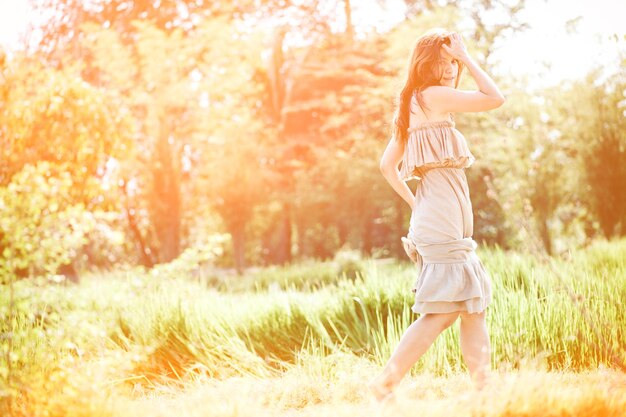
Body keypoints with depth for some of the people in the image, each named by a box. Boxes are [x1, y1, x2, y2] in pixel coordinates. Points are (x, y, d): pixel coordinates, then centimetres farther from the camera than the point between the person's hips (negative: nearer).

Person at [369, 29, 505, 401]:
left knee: (474, 304, 9)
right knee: (443, 311, -9)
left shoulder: (412, 106, 16)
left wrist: (414, 203, 17)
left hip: (436, 216, 10)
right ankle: (386, 383, -7)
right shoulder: (431, 96, -10)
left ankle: (483, 387, 12)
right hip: (443, 218, -10)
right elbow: (496, 98, -13)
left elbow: (387, 165, 18)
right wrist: (467, 55, -5)